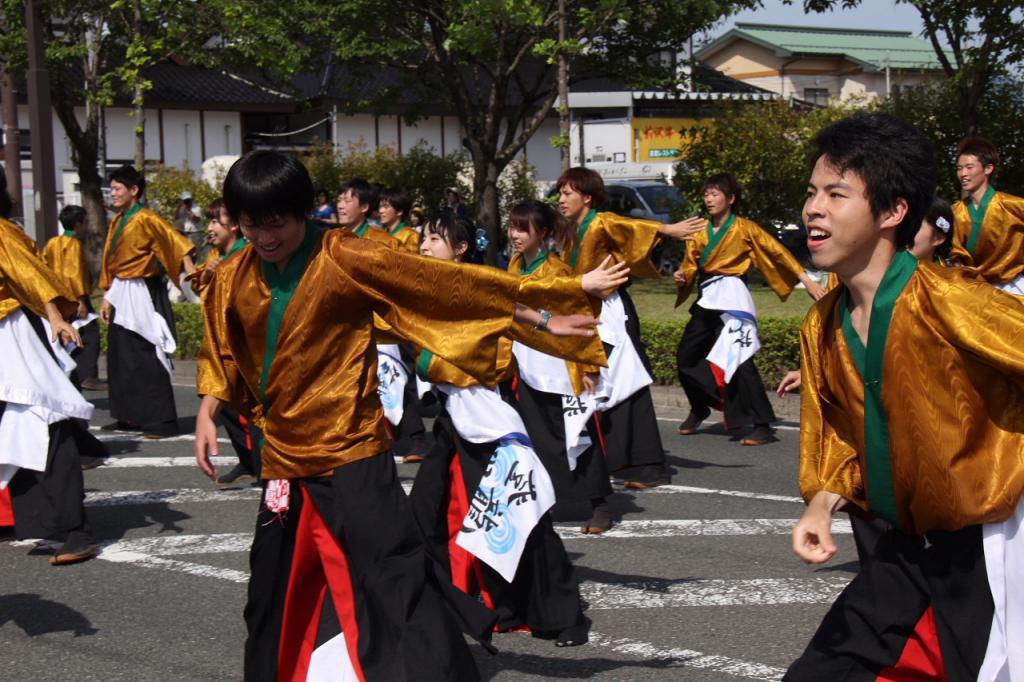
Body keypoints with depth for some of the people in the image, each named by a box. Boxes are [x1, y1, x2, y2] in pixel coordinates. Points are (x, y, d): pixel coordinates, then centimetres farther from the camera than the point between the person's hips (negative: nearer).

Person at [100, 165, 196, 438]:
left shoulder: (146, 219, -11)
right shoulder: (117, 222, 13)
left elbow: (177, 244, -19)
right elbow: (111, 264, 17)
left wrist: (191, 275, -28)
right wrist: (108, 297, 16)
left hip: (142, 295, -8)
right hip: (121, 295, 8)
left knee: (147, 357, -8)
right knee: (121, 356, 12)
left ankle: (162, 420, -5)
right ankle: (129, 416, 21)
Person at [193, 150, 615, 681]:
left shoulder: (345, 260, -14)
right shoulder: (234, 279, 1)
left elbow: (445, 285, -11)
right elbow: (223, 357, 19)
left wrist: (541, 319, -8)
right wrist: (207, 415, 8)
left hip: (352, 460, -5)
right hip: (283, 464, 6)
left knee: (397, 585, -11)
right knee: (275, 598, 19)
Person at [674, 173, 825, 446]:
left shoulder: (744, 228, -3)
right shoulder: (701, 232, 12)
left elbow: (777, 251, -5)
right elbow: (690, 264, 14)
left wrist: (806, 279, -10)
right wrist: (682, 277, -9)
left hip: (732, 299, -6)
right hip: (707, 302, 6)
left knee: (739, 362, -15)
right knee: (686, 357, 10)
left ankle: (762, 426, -10)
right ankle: (699, 410, 32)